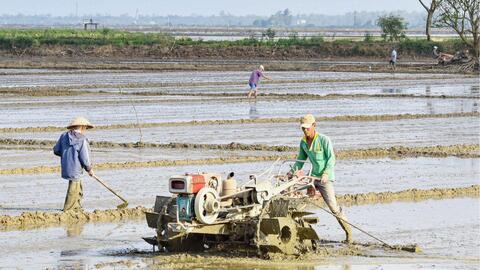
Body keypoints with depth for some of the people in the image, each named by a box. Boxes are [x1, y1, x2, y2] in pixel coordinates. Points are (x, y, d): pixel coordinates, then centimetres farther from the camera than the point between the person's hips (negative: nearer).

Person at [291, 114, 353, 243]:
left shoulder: (324, 140, -10)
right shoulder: (303, 142, 8)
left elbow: (331, 158, -14)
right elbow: (301, 160, 18)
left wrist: (326, 173, -26)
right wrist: (292, 172, 4)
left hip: (325, 178, -6)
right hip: (313, 176, 6)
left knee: (333, 206, -12)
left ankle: (348, 232, -2)